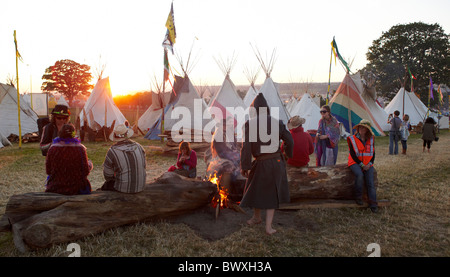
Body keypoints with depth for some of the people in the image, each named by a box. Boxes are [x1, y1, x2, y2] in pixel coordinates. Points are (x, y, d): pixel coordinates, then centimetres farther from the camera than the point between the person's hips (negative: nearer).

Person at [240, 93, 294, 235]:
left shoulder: (249, 124, -11)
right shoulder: (277, 122, 0)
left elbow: (246, 146, -15)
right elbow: (289, 141, 4)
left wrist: (244, 167, -7)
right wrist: (288, 154, 24)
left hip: (261, 164, -3)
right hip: (277, 163, 3)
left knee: (256, 190, 22)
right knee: (272, 193, 17)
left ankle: (256, 217, 43)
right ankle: (268, 226, 16)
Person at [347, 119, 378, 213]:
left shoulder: (371, 140, 9)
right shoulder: (352, 139, -1)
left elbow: (373, 154, 12)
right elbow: (352, 154, -6)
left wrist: (370, 164, -6)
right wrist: (361, 165, -12)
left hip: (368, 164, 3)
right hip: (355, 163, -3)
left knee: (370, 181, -16)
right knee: (359, 175, -33)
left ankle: (373, 204, -15)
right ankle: (358, 197, -16)